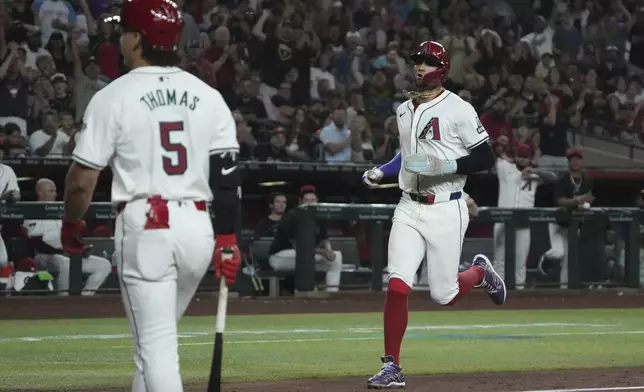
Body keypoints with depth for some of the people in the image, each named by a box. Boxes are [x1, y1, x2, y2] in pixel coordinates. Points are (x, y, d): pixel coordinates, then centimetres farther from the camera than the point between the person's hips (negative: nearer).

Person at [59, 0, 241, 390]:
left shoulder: (113, 97, -5)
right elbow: (227, 175, 4)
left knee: (156, 343, -5)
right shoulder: (208, 96, 7)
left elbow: (83, 179, -5)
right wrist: (228, 238, 8)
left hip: (144, 226, -5)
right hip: (198, 226, 5)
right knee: (157, 335, 21)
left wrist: (71, 222, 12)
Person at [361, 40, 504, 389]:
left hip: (446, 211, -5)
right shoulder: (404, 111, 12)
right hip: (409, 209, 5)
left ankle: (480, 273, 34)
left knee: (443, 295, 0)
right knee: (397, 286, -11)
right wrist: (381, 172, 14)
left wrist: (445, 166, -22)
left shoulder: (458, 110, -8)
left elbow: (486, 158, -10)